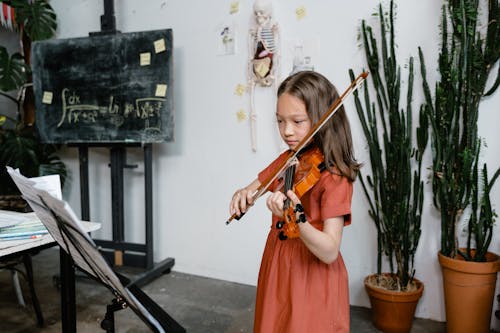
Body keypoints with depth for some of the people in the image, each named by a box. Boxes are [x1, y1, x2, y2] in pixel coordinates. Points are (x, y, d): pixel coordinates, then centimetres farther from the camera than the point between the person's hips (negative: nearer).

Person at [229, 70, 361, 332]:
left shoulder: (334, 176, -20)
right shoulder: (286, 160, 1)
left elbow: (330, 252, -27)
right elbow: (253, 189, 9)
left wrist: (296, 217, -46)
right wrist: (242, 195, -16)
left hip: (313, 279, -6)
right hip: (276, 269, 6)